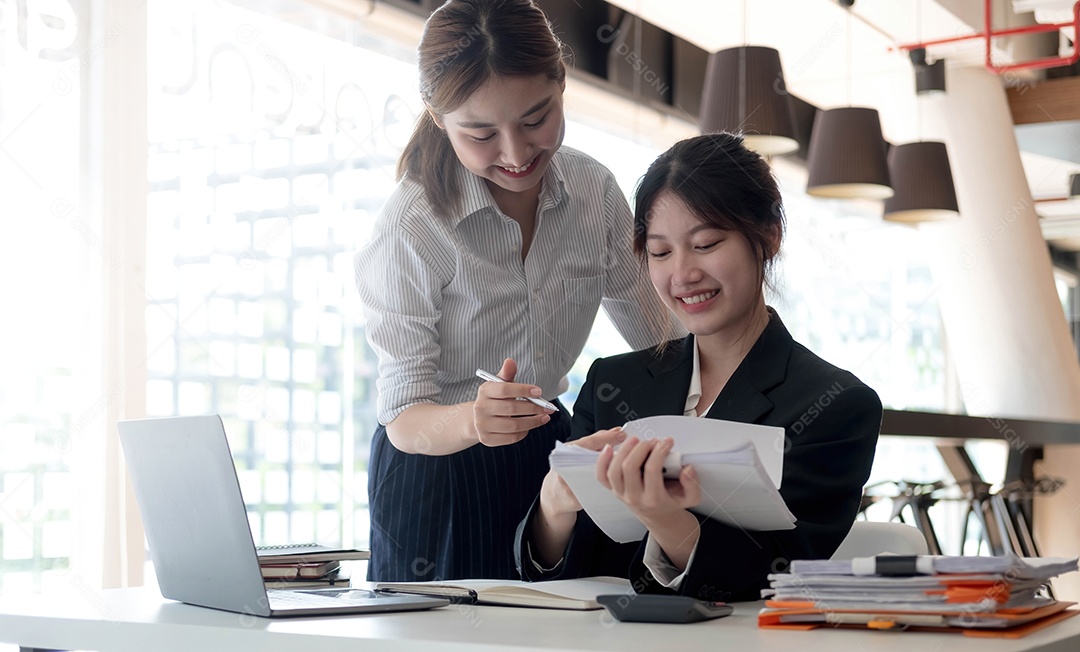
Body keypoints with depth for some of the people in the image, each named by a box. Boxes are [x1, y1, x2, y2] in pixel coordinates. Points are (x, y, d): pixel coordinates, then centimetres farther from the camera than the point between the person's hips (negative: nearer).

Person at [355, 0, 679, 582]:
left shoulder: (595, 190, -6)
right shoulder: (411, 228, -20)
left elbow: (661, 336, 8)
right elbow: (403, 418, -22)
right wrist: (471, 421, -43)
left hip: (549, 452, 4)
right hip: (435, 478, -4)